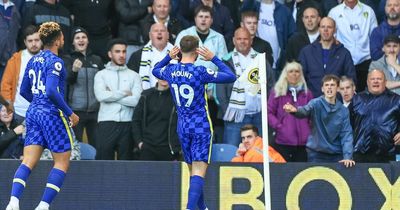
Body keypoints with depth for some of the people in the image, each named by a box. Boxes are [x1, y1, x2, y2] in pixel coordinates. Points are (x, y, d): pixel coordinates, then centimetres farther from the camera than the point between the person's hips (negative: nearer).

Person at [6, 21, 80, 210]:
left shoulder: (33, 60, 12)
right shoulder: (55, 62, -12)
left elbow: (24, 91, 18)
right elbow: (52, 91, -23)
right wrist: (70, 113, -15)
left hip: (33, 113, 7)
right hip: (52, 115, -7)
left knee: (28, 162, 1)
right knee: (62, 162, 4)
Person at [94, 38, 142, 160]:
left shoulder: (134, 75, 10)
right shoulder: (101, 75, 9)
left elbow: (136, 100, -6)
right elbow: (101, 96, -10)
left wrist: (112, 95, -5)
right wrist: (124, 93, -4)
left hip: (127, 124, 1)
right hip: (106, 123, -1)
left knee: (126, 160, 4)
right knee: (103, 159, -2)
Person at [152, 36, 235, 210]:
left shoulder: (170, 70, 0)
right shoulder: (200, 72, -16)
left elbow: (155, 70, 25)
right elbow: (231, 77, -10)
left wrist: (169, 57, 19)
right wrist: (214, 59, -5)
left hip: (182, 126, 6)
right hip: (201, 126, -6)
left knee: (193, 170, 16)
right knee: (199, 172, -11)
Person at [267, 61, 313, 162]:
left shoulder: (306, 93, 13)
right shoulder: (277, 92, 6)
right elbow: (269, 113, 3)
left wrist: (310, 130, 3)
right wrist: (278, 126, -8)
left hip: (303, 142, 2)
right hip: (283, 141, -2)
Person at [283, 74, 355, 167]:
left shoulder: (343, 111, 2)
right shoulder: (316, 103, -7)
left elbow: (346, 134, -1)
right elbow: (305, 111, -28)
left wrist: (347, 156, -15)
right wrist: (295, 110, -53)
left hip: (336, 155, 2)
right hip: (316, 154, -2)